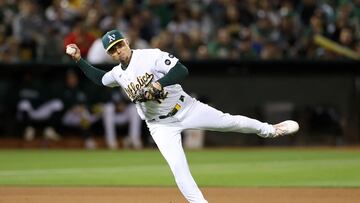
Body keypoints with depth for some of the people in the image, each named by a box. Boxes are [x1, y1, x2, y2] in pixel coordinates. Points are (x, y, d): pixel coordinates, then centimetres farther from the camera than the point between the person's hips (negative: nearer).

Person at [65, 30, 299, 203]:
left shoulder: (150, 56, -17)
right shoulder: (118, 74, 2)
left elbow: (181, 70, -26)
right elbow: (99, 78, 23)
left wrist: (158, 84, -38)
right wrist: (79, 60, 14)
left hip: (185, 108, -3)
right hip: (161, 126, 3)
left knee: (229, 121, 0)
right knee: (178, 167, -11)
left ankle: (270, 130, 23)